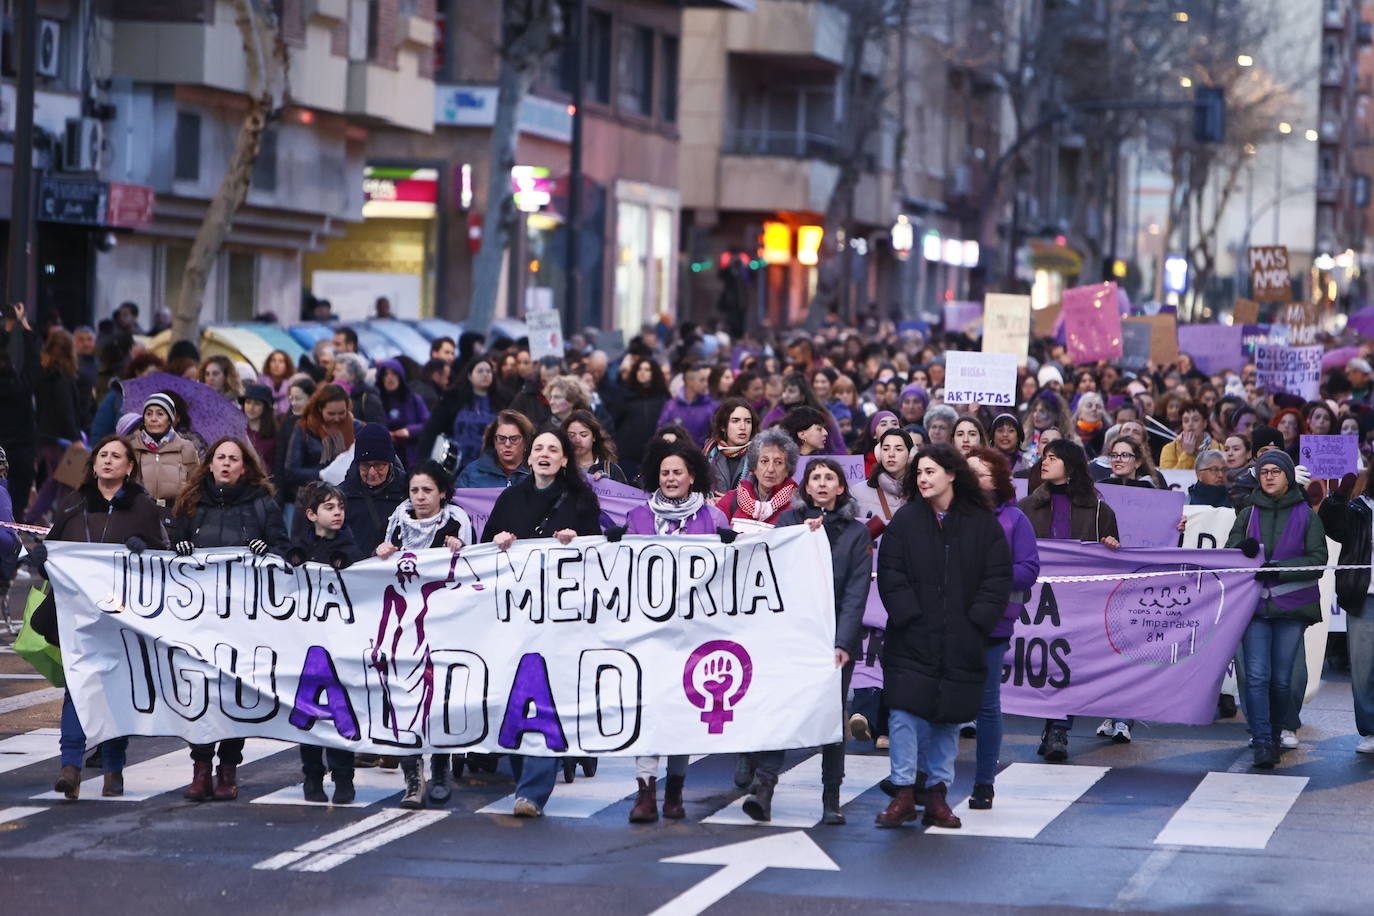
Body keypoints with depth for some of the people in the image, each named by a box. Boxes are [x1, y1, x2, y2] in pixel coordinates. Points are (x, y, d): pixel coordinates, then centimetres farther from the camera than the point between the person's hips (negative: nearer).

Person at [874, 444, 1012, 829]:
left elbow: (997, 580, 2)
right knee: (905, 713, -9)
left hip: (961, 642, 1)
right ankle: (903, 794, -4)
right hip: (912, 639, -1)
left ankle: (937, 793, 15)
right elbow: (890, 575, -1)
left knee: (949, 717, 7)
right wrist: (909, 617, -11)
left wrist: (975, 622, -7)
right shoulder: (905, 520, 2)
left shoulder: (983, 524, 3)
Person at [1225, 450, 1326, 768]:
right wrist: (1244, 549, -14)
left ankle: (1275, 734, 20)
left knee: (1281, 679, 2)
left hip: (1291, 608, -1)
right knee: (1257, 675, -12)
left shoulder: (1307, 516, 6)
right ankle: (1262, 743, -14)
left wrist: (1279, 568, -15)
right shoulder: (1248, 514, 13)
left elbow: (1317, 561, -3)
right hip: (1254, 604, 1)